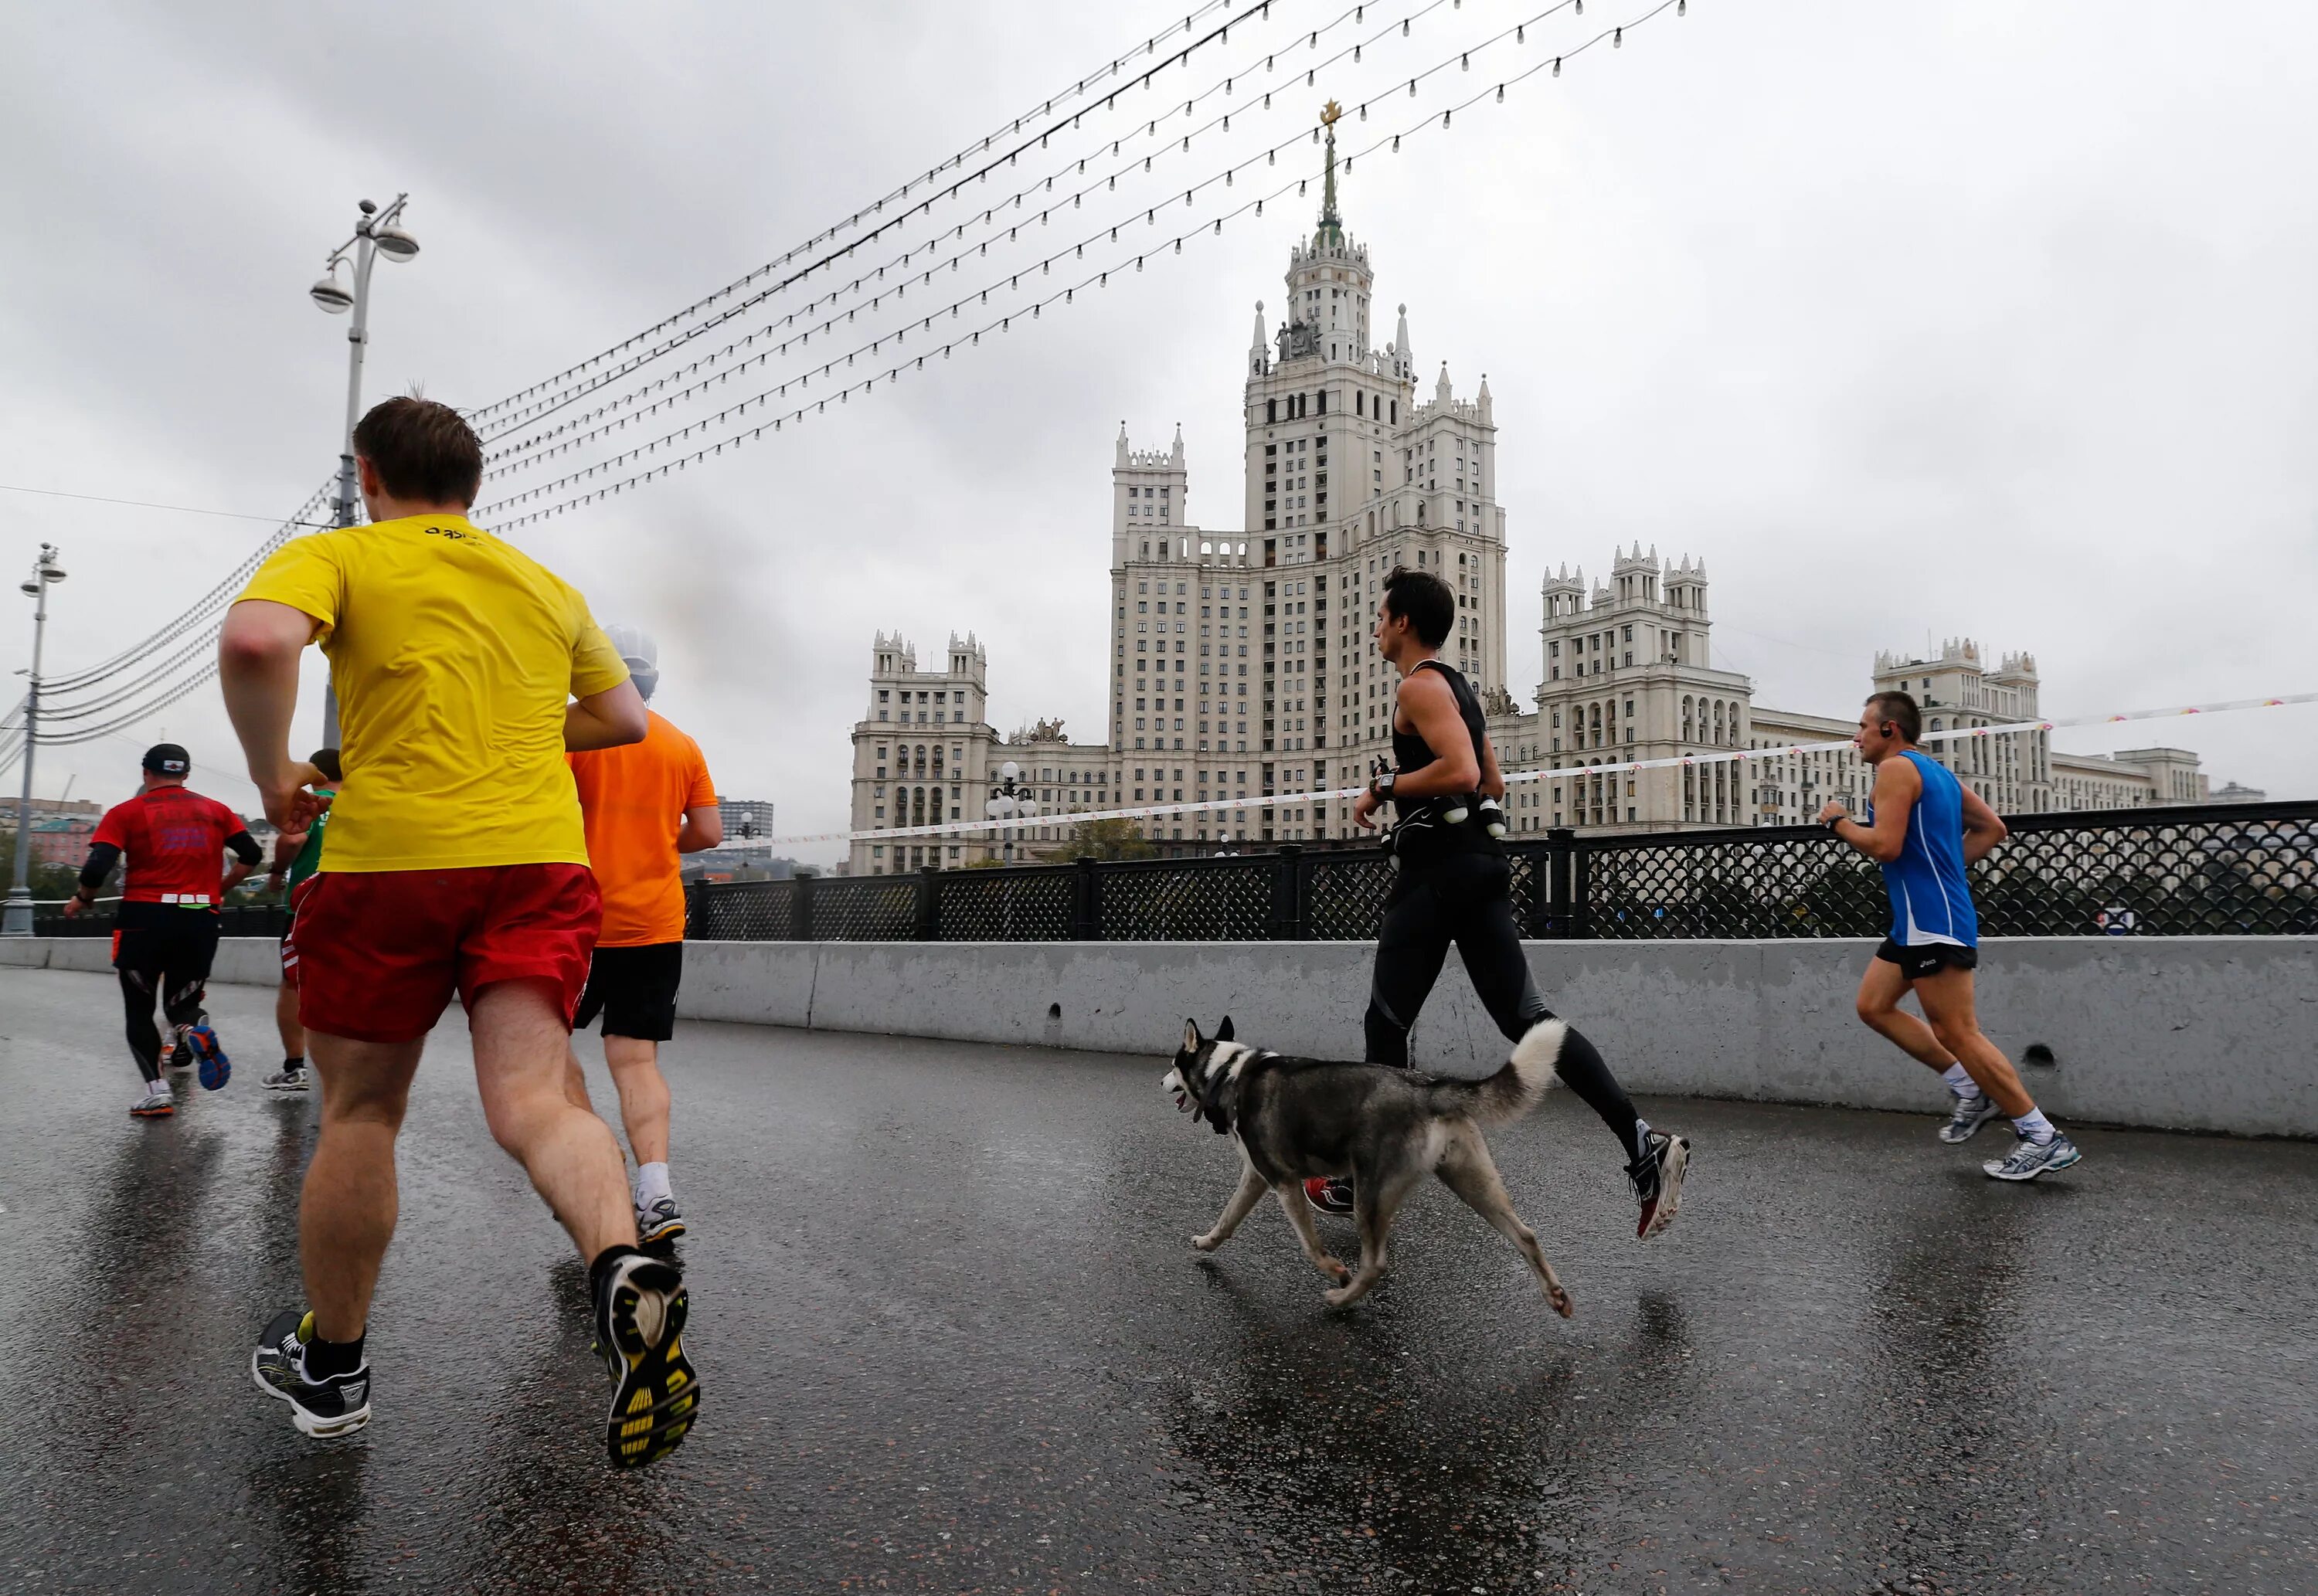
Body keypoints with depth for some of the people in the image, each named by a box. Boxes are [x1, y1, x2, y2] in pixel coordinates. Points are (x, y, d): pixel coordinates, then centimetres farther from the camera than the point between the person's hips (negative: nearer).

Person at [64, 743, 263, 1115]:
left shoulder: (126, 813, 2)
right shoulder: (215, 810, 11)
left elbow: (97, 868, -8)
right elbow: (251, 855, 6)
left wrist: (81, 900, 11)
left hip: (144, 918, -2)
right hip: (200, 920, 2)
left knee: (139, 1009, 14)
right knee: (181, 1004, 17)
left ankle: (155, 1087, 0)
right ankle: (196, 1031, -18)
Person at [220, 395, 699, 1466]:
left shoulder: (336, 555, 6)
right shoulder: (547, 587, 19)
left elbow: (257, 640, -16)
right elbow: (622, 718, 26)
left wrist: (273, 774, -3)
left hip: (390, 855, -2)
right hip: (541, 857, 3)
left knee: (359, 1116, 12)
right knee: (531, 1101, -7)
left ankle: (329, 1366, 28)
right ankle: (624, 1268, -35)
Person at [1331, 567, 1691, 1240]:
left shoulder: (1419, 686, -9)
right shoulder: (1456, 685, 21)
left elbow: (1461, 771, -24)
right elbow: (1493, 783, 27)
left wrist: (1383, 788, -14)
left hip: (1435, 869, -9)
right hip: (1480, 862, 9)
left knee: (1386, 1025, 3)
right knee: (1526, 1016, 3)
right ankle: (1643, 1143, -7)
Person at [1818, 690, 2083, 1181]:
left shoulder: (1896, 768, -12)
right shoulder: (1938, 772, 18)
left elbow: (1886, 845, -22)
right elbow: (1992, 828, 22)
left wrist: (1839, 821, -6)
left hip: (1933, 923, -11)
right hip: (1921, 920, 11)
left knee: (1957, 1032, -7)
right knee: (1873, 1005, 14)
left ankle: (2042, 1138, -1)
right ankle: (1968, 1088, 16)